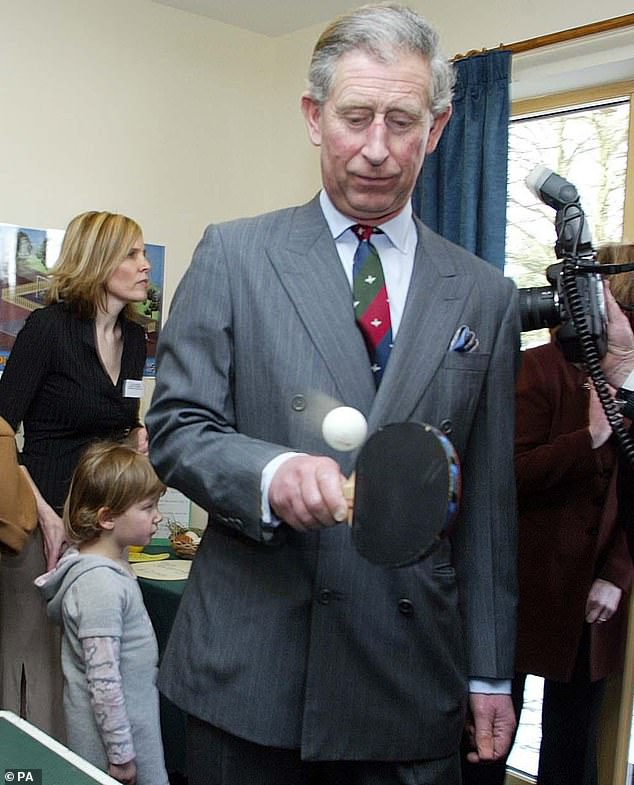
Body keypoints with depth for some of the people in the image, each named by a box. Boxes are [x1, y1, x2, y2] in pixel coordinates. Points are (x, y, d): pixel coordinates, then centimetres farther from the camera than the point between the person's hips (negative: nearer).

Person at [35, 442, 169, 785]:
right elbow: (103, 681, -25)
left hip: (133, 714, 9)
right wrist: (120, 754, -20)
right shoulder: (100, 586, -26)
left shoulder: (110, 563, 3)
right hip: (111, 730, -9)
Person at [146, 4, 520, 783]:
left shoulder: (485, 295, 6)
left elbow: (489, 503, 7)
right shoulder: (233, 255, 1)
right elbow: (175, 427, -3)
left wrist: (490, 673, 8)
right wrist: (271, 473, -23)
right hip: (248, 671, -1)